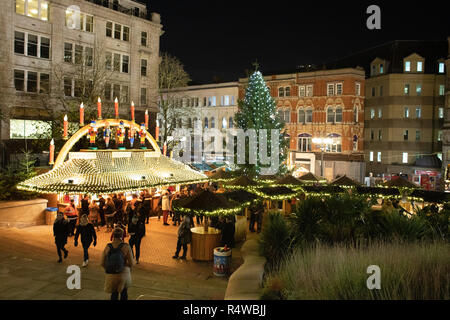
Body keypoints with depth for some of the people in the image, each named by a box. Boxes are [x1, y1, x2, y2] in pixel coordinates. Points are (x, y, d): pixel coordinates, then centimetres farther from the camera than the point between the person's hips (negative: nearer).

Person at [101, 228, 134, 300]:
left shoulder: (107, 247, -7)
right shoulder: (126, 247, -14)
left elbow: (102, 263, -4)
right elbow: (131, 263, -12)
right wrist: (129, 270, 10)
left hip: (110, 275, 2)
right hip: (123, 274, -2)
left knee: (114, 293, 26)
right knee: (124, 292, 25)